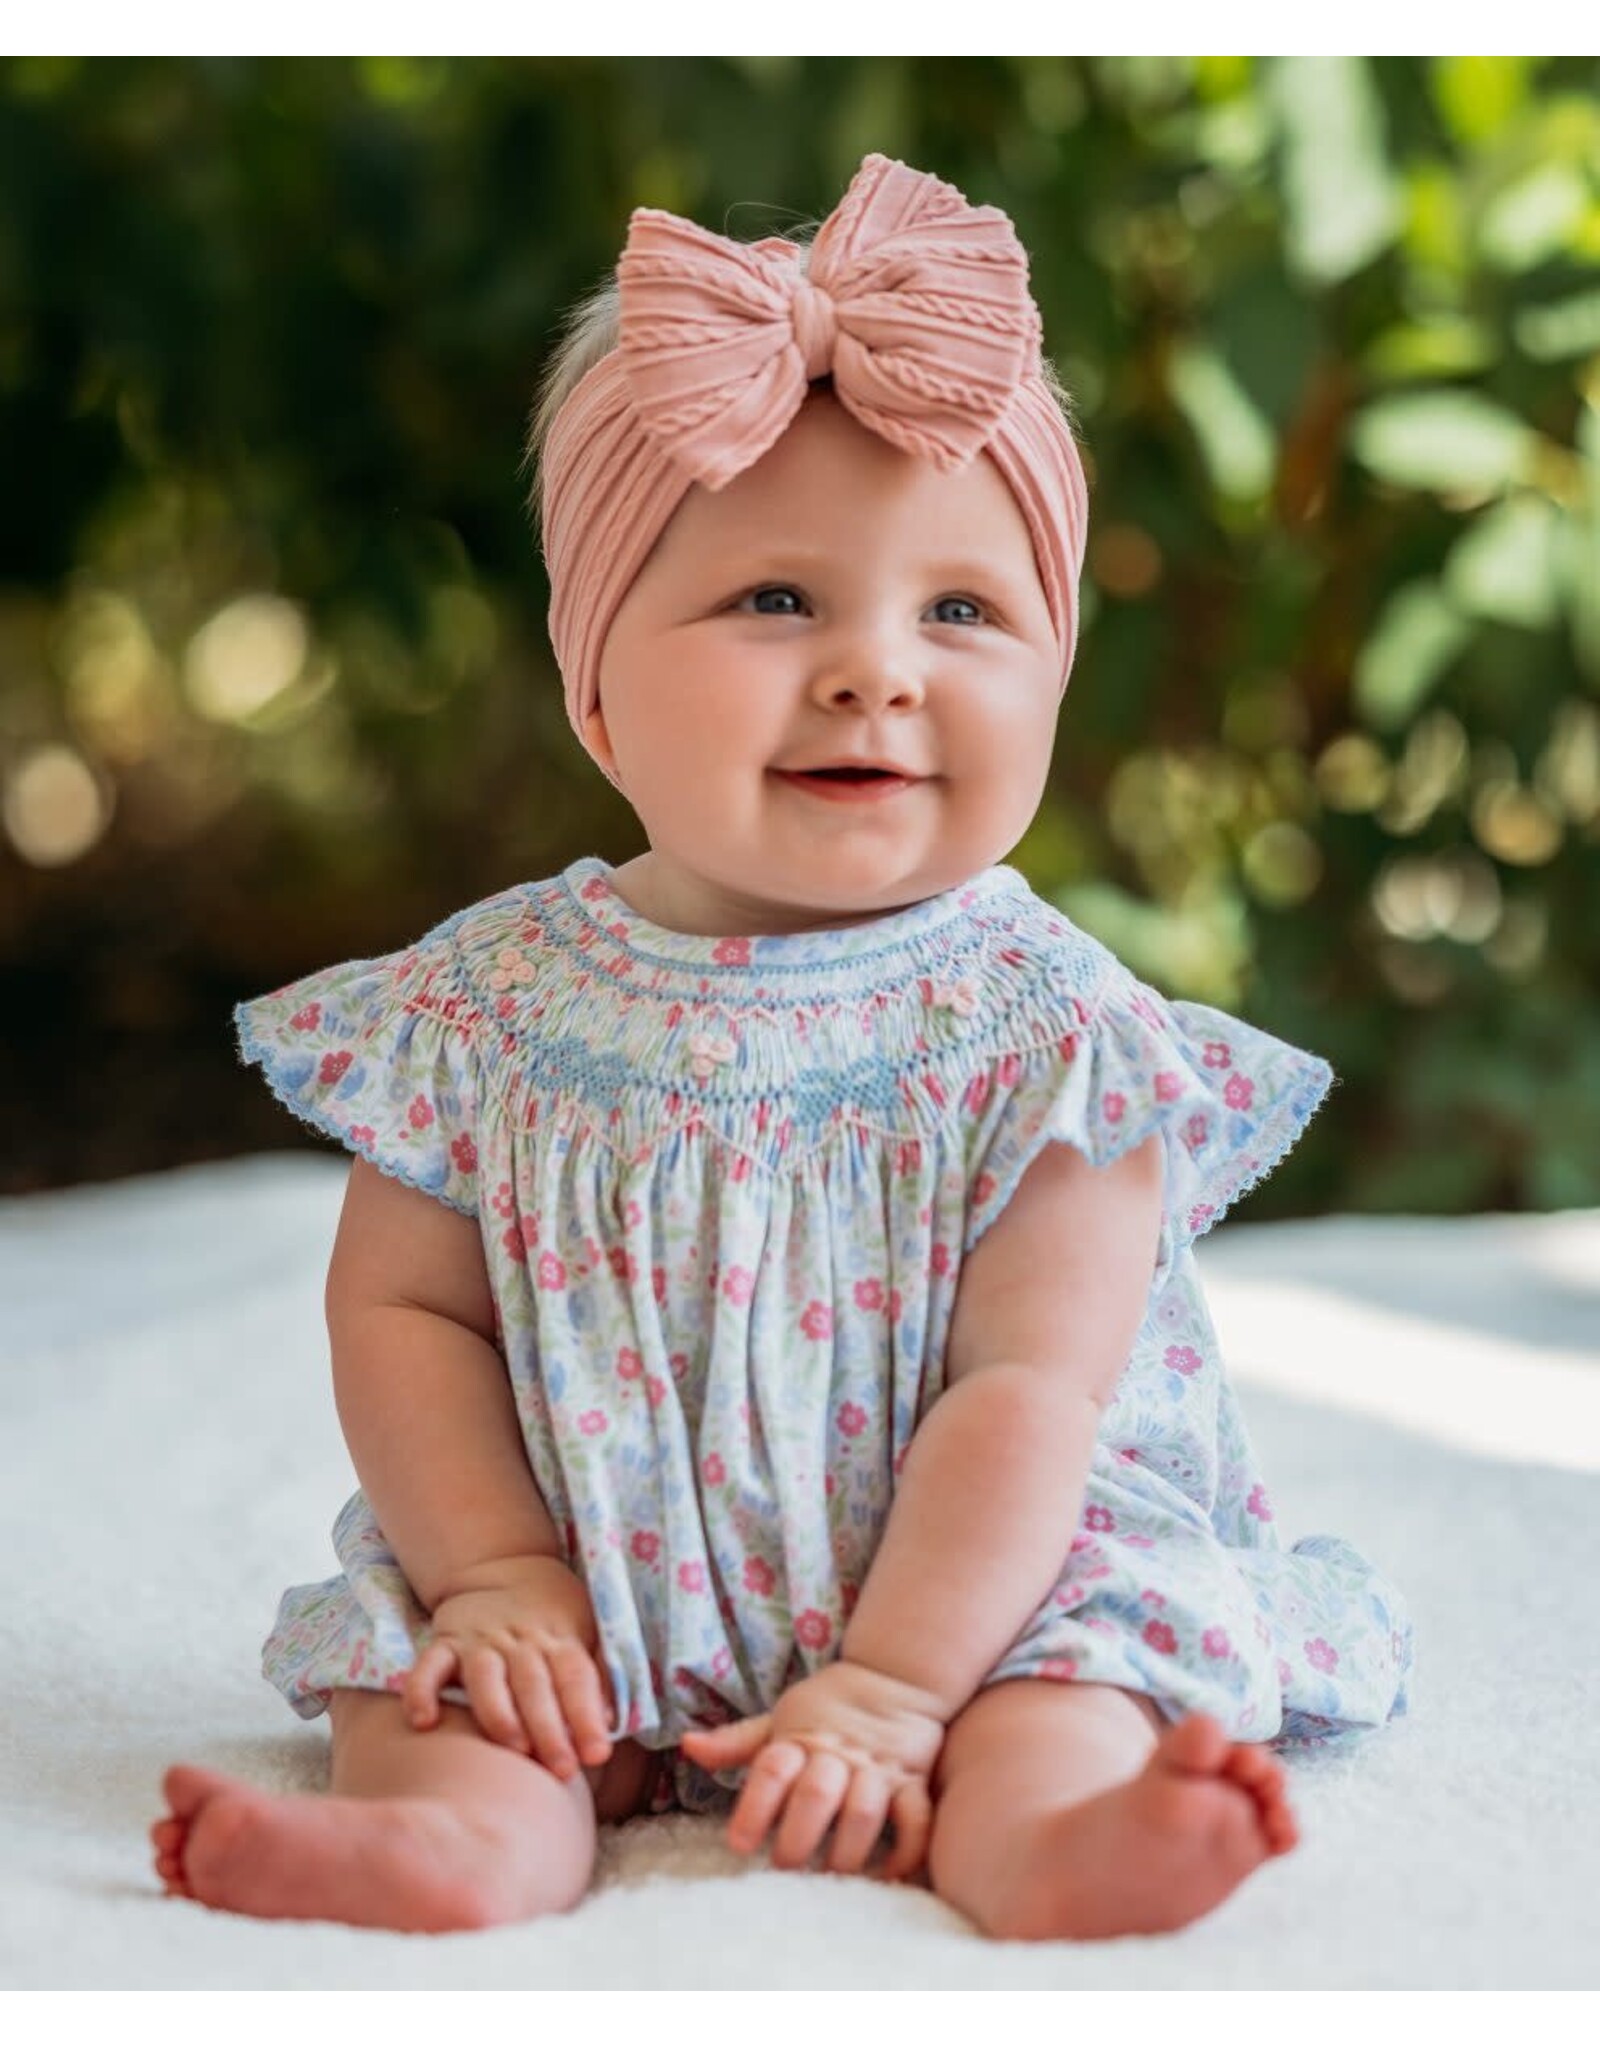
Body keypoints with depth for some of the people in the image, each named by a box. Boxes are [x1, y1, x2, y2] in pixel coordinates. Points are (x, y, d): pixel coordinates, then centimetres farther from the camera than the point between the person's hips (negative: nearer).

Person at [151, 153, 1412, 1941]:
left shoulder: (1047, 1034, -13)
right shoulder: (489, 1010, -5)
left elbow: (1027, 1390, -17)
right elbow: (401, 1308, 1)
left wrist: (889, 1689, -24)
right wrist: (499, 1577, -10)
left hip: (976, 1590, -2)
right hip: (596, 1611, 3)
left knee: (1074, 1700, -28)